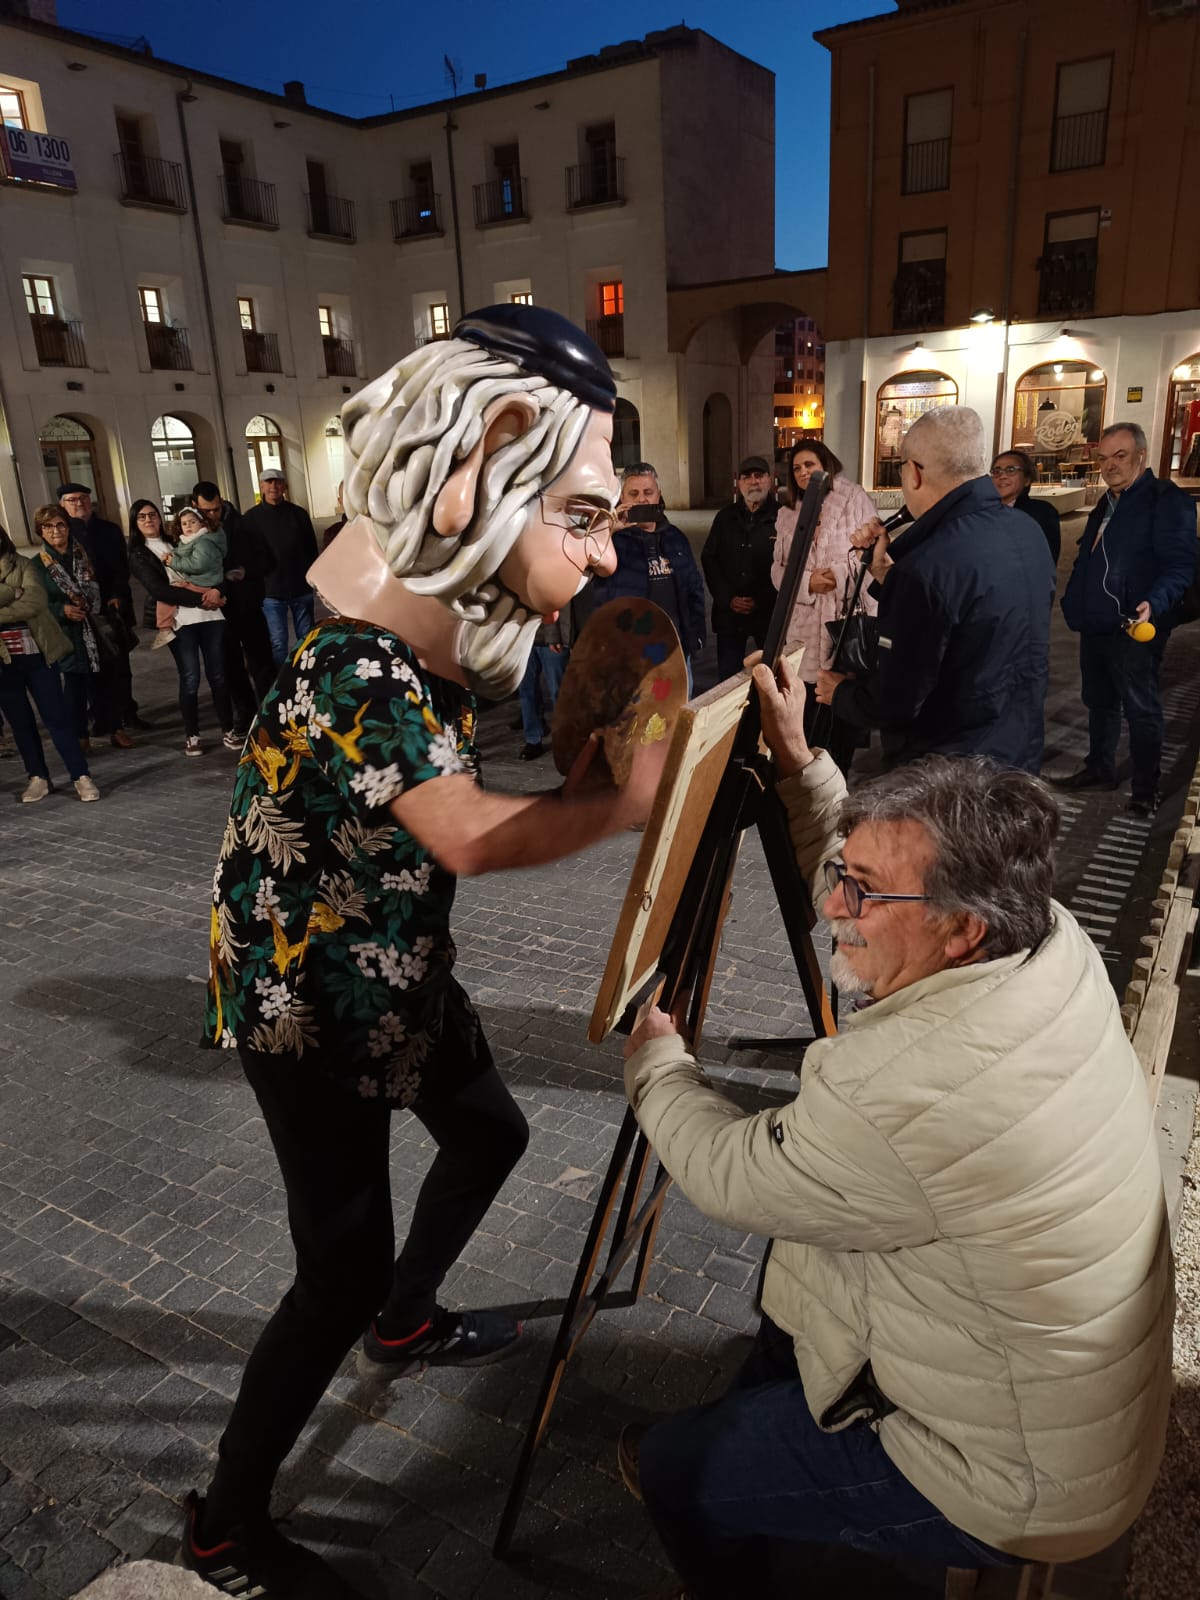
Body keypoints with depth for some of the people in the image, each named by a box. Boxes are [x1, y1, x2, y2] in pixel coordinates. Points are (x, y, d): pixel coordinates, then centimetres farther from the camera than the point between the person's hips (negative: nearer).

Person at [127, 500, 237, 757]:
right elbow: (159, 590, -9)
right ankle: (192, 736, 7)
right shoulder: (138, 555, 6)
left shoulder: (177, 544, 19)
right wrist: (200, 598, -15)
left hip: (210, 615, 3)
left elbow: (213, 569, 13)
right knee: (190, 679, -5)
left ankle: (228, 730, 11)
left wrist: (216, 590, -10)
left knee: (218, 674, 3)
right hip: (180, 620, -3)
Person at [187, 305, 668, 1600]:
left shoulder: (441, 630, -5)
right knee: (342, 1267, 0)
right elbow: (472, 838, -31)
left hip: (396, 967, 9)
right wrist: (631, 798, -26)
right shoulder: (357, 672, -32)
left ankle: (402, 1326, 51)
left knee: (488, 1132, 23)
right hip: (307, 998, -9)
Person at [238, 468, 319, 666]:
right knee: (278, 643, -1)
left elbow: (311, 549, 7)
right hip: (271, 591, -2)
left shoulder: (298, 514, 3)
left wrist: (312, 577, 3)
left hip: (301, 588, 2)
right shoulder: (250, 517, 0)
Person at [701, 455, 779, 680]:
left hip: (770, 613, -3)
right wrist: (728, 599, -4)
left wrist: (761, 601, -12)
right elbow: (709, 559, 8)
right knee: (727, 677, 7)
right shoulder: (725, 517, 9)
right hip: (728, 613, 3)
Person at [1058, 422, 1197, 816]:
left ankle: (1145, 788, 10)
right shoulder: (1106, 504, 16)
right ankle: (1099, 768, 32)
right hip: (1095, 624, 8)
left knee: (1141, 709, 0)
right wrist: (1074, 603, 16)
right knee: (1098, 701, 18)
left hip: (1134, 628, -8)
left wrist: (1155, 603, -33)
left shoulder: (1166, 500, -10)